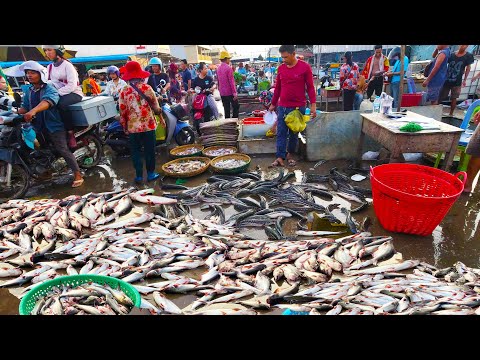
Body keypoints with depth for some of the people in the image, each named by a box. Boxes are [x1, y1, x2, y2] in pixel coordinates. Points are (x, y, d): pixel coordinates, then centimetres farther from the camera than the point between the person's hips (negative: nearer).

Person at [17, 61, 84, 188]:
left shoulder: (50, 89, -12)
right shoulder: (29, 91, 12)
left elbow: (48, 101, -34)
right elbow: (25, 106, 6)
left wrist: (33, 111, -49)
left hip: (54, 125, -8)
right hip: (39, 126, 8)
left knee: (63, 150, -13)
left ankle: (78, 175, -12)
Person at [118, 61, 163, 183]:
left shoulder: (124, 92, -4)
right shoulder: (147, 88, -6)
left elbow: (122, 112, -1)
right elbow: (156, 106, -1)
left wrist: (124, 127, 11)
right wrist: (161, 117, 15)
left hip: (133, 127, 1)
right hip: (148, 124, 0)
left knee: (136, 151, 10)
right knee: (149, 150, 10)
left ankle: (139, 175, 14)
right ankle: (151, 173, 16)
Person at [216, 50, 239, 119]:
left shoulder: (218, 68, 8)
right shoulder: (228, 68, -15)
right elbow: (231, 81, -18)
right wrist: (235, 93, -16)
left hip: (222, 93, 7)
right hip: (230, 92, -7)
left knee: (226, 109, 11)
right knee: (236, 107, 5)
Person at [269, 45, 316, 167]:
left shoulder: (305, 67, -5)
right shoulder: (281, 68, 6)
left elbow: (310, 87, -3)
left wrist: (313, 105, -9)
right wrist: (273, 104, 16)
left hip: (298, 107, -3)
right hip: (282, 107, 3)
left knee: (294, 133, 8)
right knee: (281, 133, -2)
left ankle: (290, 154, 24)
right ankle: (280, 157, 1)